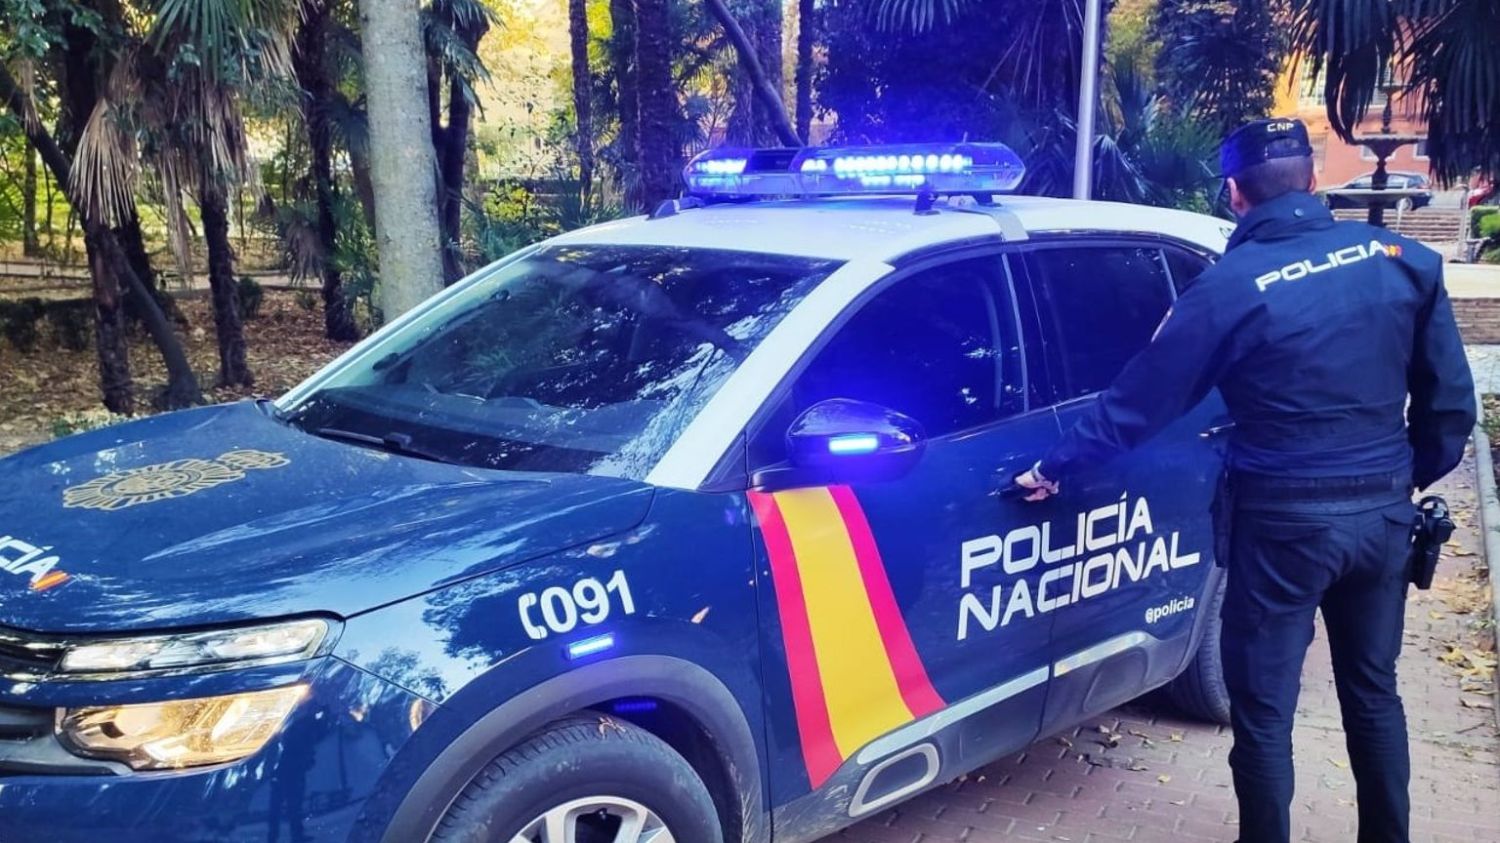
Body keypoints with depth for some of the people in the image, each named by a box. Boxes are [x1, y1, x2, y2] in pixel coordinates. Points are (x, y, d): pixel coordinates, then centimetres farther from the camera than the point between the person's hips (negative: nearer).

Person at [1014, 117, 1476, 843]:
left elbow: (1140, 401, -5)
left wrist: (1055, 466, 7)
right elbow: (1449, 397, 5)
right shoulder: (1403, 259, 0)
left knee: (1264, 712, 7)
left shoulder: (1229, 286, -12)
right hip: (1385, 510, 5)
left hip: (1286, 520, -5)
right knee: (1372, 691, 22)